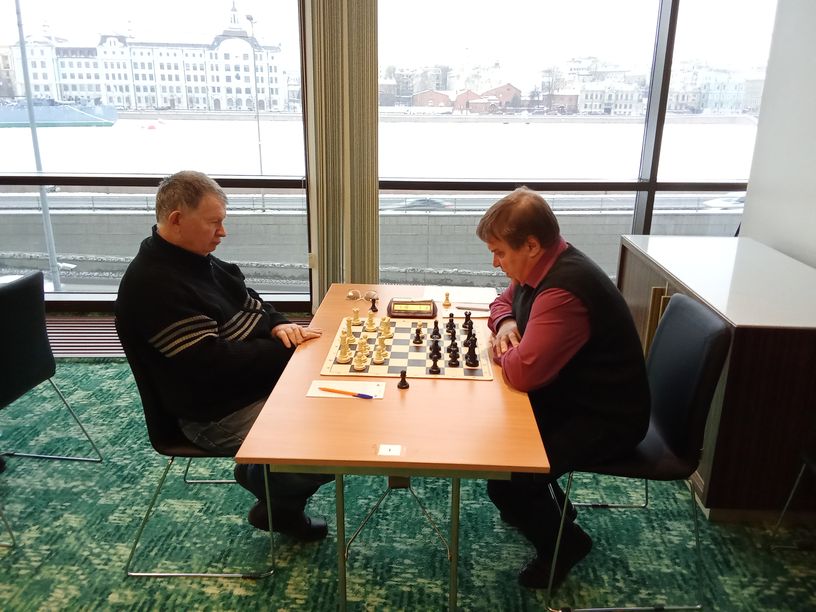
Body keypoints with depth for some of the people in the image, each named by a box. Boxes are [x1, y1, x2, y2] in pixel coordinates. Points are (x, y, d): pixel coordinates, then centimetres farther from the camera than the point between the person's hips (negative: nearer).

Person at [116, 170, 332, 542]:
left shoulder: (197, 259, 8)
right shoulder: (153, 286, -22)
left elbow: (251, 304, 16)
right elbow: (213, 362, -27)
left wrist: (279, 326, -6)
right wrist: (286, 348, -19)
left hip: (261, 380, 10)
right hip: (219, 413, -10)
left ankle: (281, 501, 19)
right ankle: (276, 505, 14)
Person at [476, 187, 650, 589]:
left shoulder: (564, 290, -32)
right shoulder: (543, 266, 0)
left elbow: (523, 372, -36)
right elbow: (504, 301, 19)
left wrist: (500, 352, -13)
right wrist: (505, 324, -5)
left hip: (605, 418, -10)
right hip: (568, 396, 10)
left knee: (505, 481, -21)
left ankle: (562, 542, 11)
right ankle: (547, 502, 28)